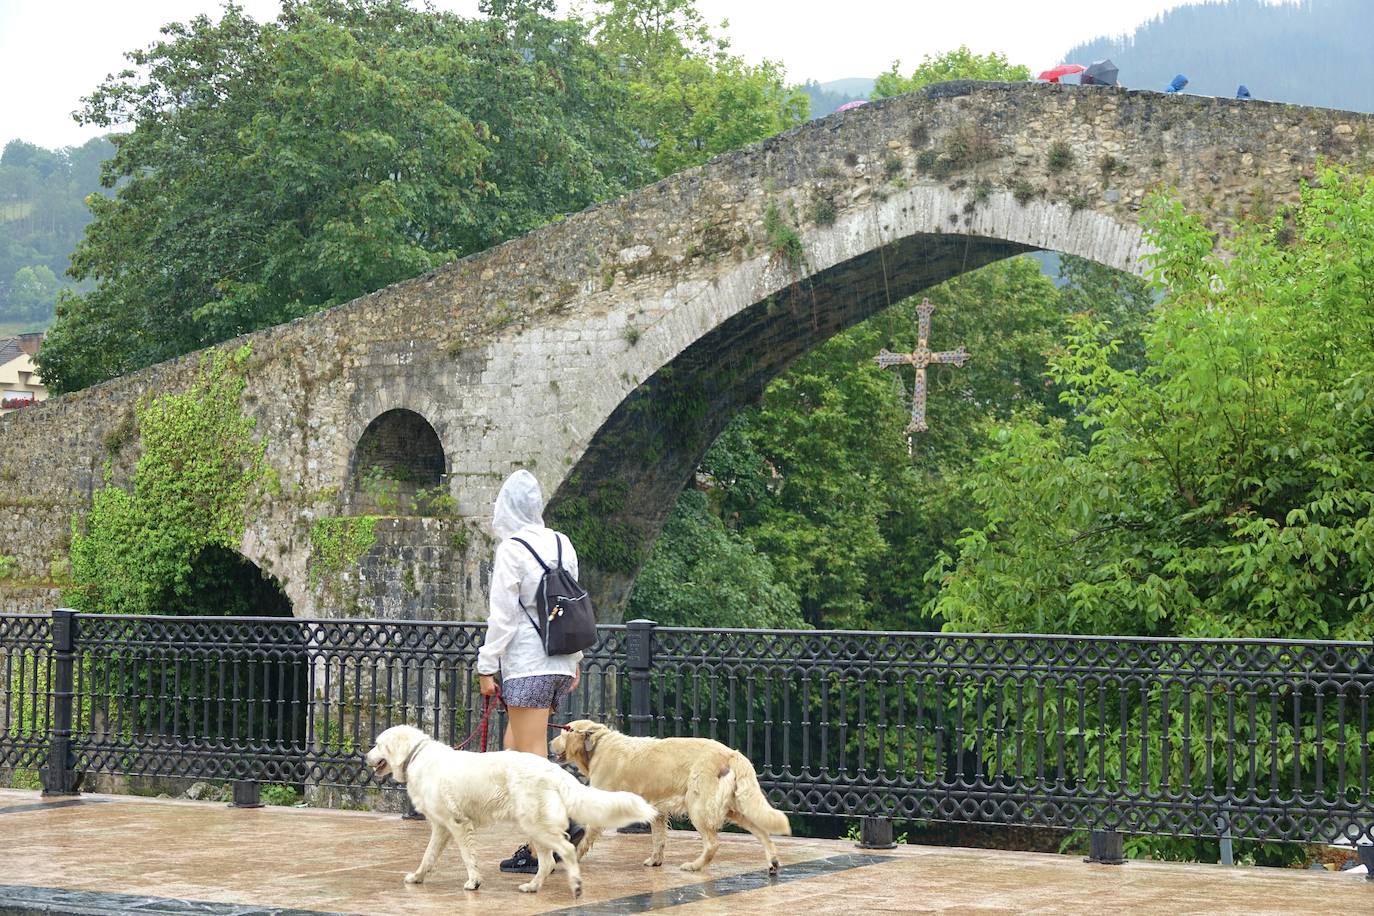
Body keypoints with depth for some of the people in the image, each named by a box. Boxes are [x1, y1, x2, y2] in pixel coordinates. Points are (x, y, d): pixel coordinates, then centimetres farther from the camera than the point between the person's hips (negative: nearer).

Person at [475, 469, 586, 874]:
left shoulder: (511, 549, -12)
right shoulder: (561, 543, 9)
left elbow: (502, 616, -13)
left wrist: (487, 668, -7)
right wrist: (575, 659, 23)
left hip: (526, 664, -7)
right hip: (560, 663, 7)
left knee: (532, 756, -2)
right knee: (515, 749, 17)